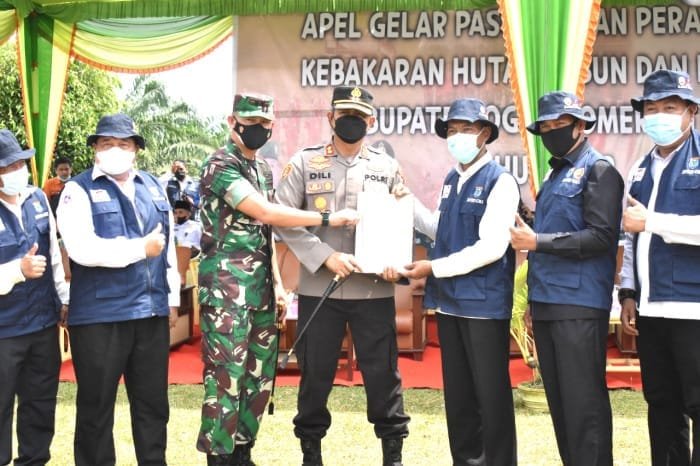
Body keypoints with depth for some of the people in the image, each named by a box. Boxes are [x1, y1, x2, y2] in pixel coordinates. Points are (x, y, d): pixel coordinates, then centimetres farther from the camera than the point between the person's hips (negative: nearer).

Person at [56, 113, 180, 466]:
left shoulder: (153, 186, 13)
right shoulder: (79, 190, -4)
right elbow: (81, 248, -18)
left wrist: (172, 297, 15)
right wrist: (141, 249, -14)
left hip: (152, 312, 5)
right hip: (99, 315, -5)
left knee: (153, 402, 14)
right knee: (96, 406, 7)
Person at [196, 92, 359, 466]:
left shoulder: (264, 168, 15)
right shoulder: (219, 166, -12)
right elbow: (266, 212, -22)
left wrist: (277, 281, 16)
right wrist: (328, 219, -20)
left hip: (261, 287, 8)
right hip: (227, 287, -8)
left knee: (259, 372, 12)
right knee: (226, 375, -5)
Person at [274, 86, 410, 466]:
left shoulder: (388, 167, 8)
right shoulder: (304, 162, 3)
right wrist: (326, 256, -15)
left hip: (375, 289, 1)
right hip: (318, 288, -1)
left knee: (383, 374, 6)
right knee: (315, 374, 9)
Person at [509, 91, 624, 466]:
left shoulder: (599, 171, -5)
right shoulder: (553, 177, 20)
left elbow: (601, 237, -16)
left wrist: (536, 243, -18)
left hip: (579, 304, -8)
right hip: (547, 303, 8)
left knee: (584, 402, -5)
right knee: (558, 401, 12)